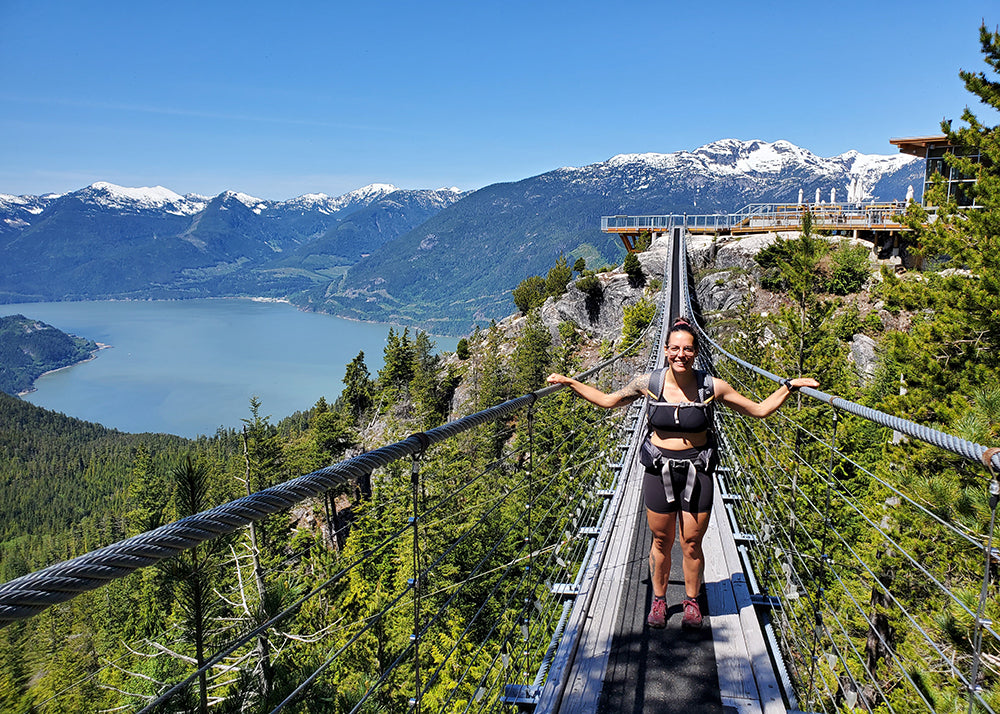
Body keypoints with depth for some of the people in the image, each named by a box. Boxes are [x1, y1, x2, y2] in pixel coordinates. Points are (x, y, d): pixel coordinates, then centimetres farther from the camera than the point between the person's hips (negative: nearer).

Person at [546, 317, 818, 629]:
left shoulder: (711, 387, -8)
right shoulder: (649, 383, -6)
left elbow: (759, 410, 3)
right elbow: (607, 400, 8)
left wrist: (789, 386, -5)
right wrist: (569, 382, 5)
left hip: (697, 472, 0)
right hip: (659, 471, 1)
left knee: (692, 544, 9)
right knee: (661, 542, 12)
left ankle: (692, 601, 33)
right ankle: (659, 600, 34)